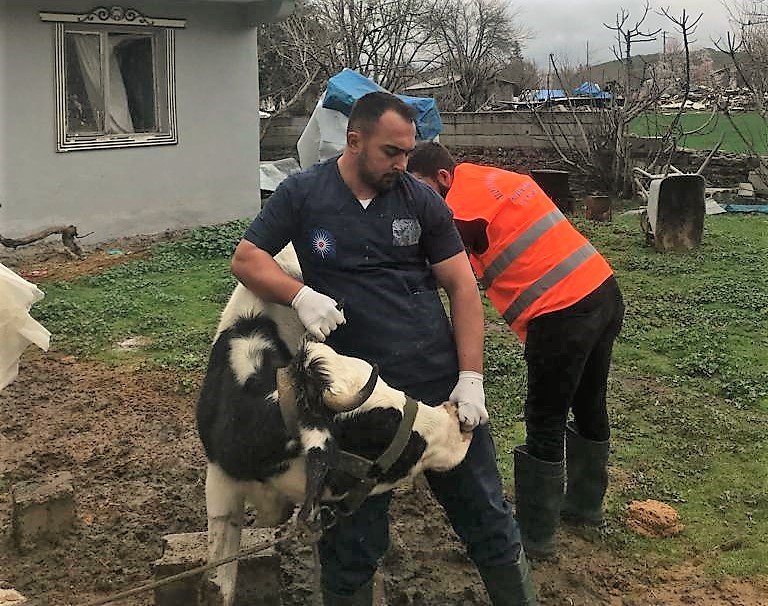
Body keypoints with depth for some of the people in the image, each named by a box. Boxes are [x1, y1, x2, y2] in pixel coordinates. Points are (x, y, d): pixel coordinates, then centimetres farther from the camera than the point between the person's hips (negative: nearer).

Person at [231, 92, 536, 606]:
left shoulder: (421, 201, 2)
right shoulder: (303, 195, -1)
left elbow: (463, 287, 1)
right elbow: (246, 260, 0)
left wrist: (471, 379, -7)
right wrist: (301, 295, -19)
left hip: (439, 382, 2)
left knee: (487, 517, 12)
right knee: (353, 539, 12)